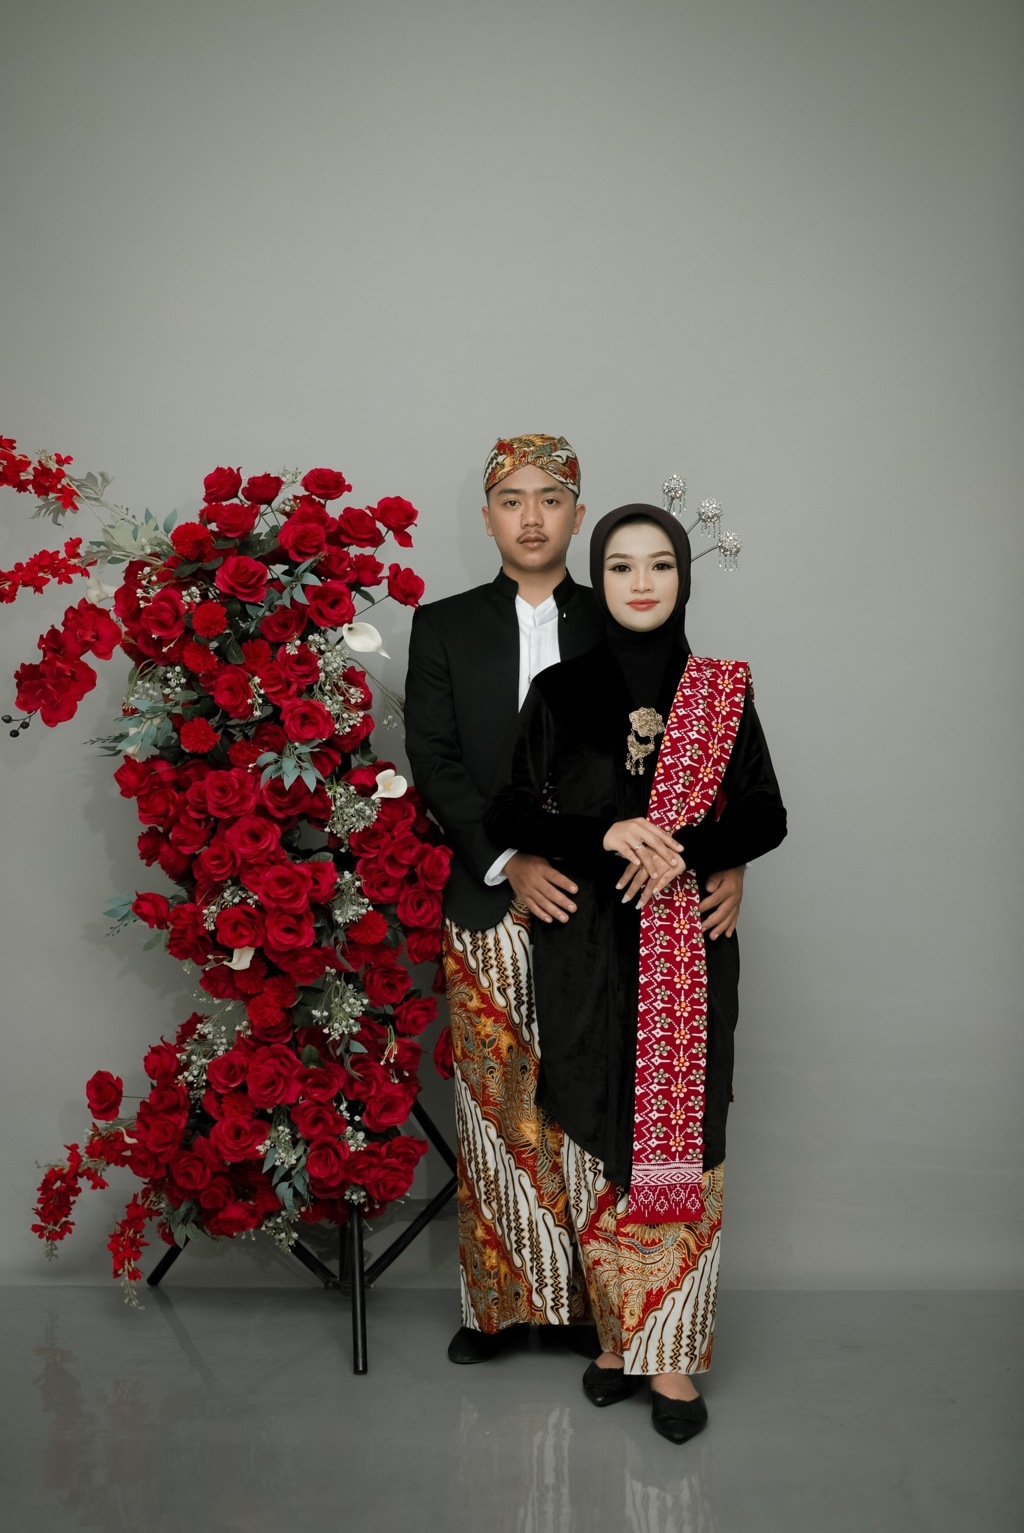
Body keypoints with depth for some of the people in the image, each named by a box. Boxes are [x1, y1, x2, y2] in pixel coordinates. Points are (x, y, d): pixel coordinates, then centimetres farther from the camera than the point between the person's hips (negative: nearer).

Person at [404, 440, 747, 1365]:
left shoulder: (620, 630, 8)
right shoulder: (444, 627, 9)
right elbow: (433, 760, 0)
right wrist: (509, 861, -13)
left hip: (600, 905, 0)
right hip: (491, 906, 0)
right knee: (496, 1109, 4)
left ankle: (594, 1297, 14)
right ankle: (497, 1301, 17)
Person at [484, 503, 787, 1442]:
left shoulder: (722, 691, 5)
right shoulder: (559, 693, 5)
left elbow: (765, 817, 4)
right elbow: (509, 811, 2)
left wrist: (682, 852, -14)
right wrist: (605, 836, -14)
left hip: (689, 952, 0)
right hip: (587, 951, 1)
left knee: (682, 1144, -1)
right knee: (599, 1139, 5)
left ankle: (673, 1354, 10)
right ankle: (619, 1334, 20)